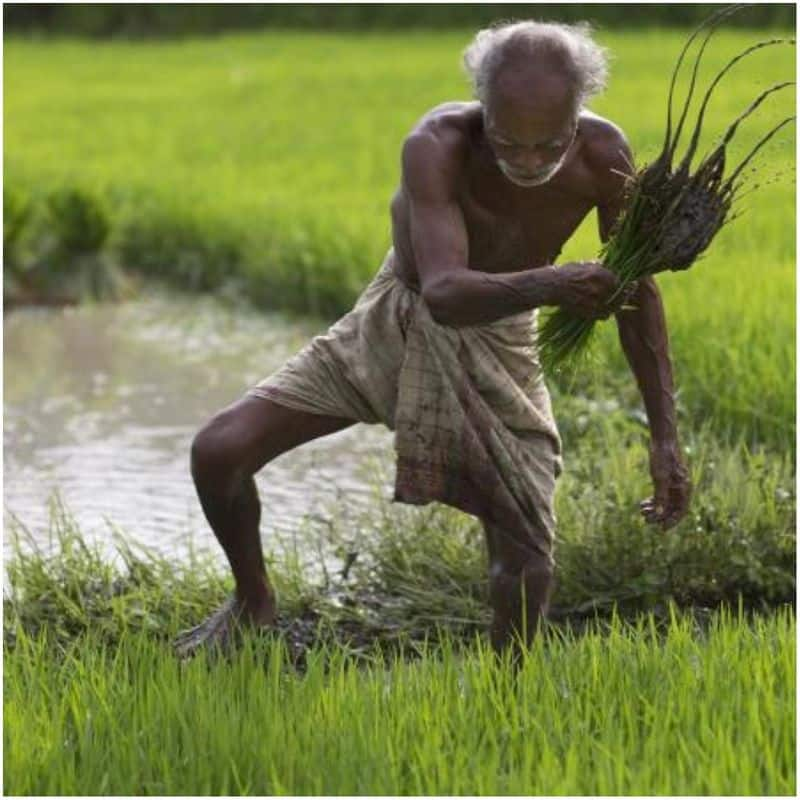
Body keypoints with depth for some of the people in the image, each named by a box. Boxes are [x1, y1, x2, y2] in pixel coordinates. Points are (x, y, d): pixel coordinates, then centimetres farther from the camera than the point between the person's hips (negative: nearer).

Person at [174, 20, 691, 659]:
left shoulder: (602, 155, -23)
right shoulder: (438, 145, -32)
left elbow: (637, 294, -10)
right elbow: (444, 293, -43)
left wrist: (665, 437, -14)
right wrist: (546, 286, -62)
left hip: (498, 345, 1)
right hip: (395, 323, -1)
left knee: (529, 555, -10)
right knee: (218, 451, -11)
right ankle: (253, 603, 17)